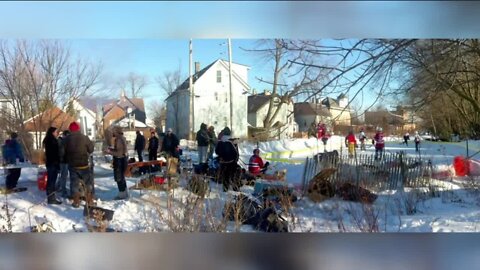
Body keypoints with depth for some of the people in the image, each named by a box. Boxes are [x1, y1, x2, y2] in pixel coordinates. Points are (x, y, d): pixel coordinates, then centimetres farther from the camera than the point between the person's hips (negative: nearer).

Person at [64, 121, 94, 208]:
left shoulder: (66, 139, -3)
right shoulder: (84, 138, -12)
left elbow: (63, 152, 6)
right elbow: (91, 149, -4)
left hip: (72, 165, 3)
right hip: (83, 164, -2)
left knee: (74, 183, 10)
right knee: (88, 182, 8)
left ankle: (76, 202, 12)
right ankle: (89, 201, 9)